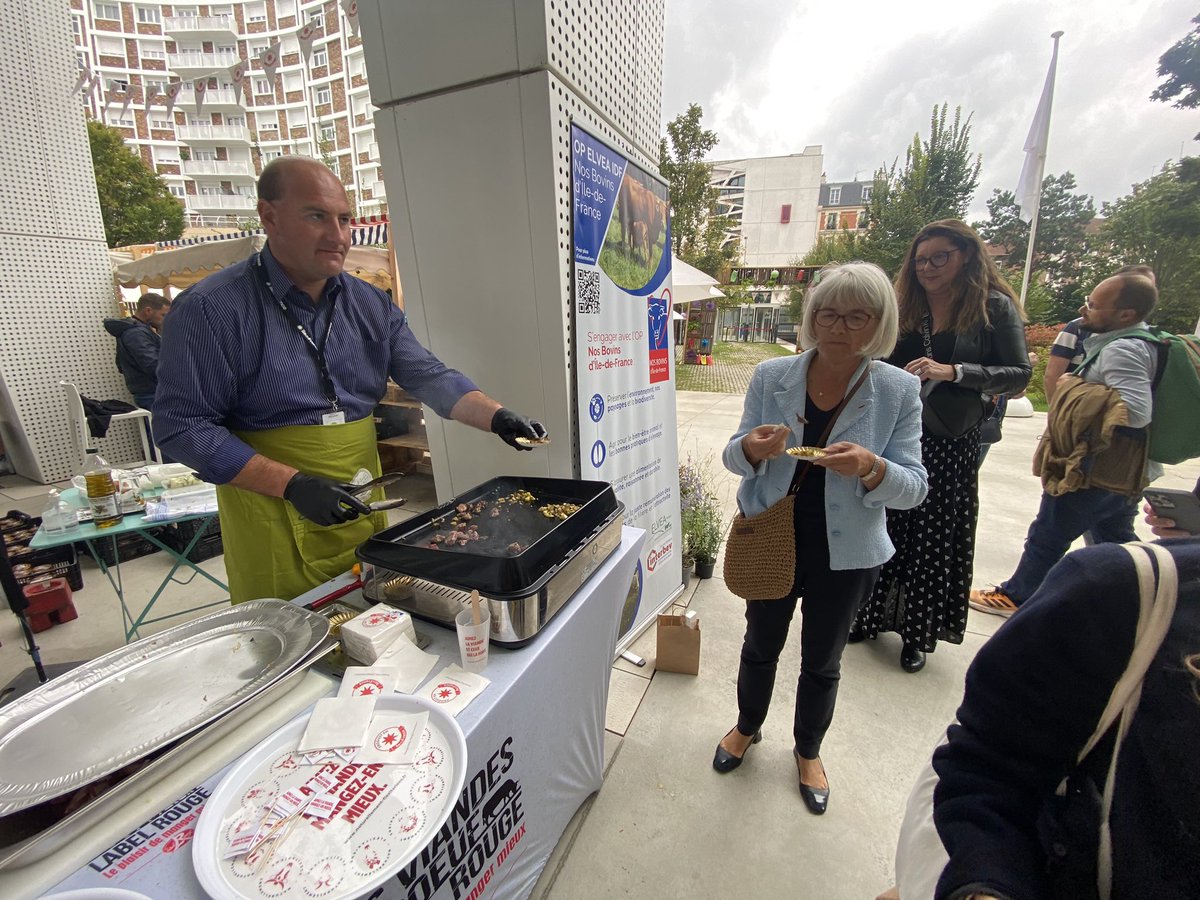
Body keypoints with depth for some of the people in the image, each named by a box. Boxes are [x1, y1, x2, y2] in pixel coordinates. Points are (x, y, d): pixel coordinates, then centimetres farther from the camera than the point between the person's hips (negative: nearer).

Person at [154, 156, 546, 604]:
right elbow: (182, 425, -12)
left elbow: (429, 376, 0)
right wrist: (292, 485, -22)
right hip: (274, 523, -4)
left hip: (363, 509, 5)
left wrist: (497, 417, -16)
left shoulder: (372, 306, 5)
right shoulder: (212, 309, -10)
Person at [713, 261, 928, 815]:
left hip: (845, 555, 0)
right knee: (761, 646, 21)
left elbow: (914, 487, -10)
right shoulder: (771, 376, -8)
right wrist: (751, 448, -27)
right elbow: (734, 457, -3)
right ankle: (747, 727, 52)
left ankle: (808, 750, 51)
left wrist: (871, 468, -32)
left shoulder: (899, 390, -10)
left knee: (822, 662, 21)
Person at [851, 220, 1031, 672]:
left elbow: (1019, 374, -7)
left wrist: (952, 371, -20)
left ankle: (918, 635, 23)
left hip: (950, 443, -3)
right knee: (883, 530, 7)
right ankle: (870, 616, 24)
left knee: (934, 540, 6)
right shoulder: (905, 307, 9)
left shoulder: (995, 307, -1)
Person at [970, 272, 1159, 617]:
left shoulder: (1122, 351, -23)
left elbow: (1136, 411, -33)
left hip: (1095, 469, -9)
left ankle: (1015, 596, 21)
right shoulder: (1146, 343, 9)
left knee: (1047, 537, 6)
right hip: (1129, 471, 9)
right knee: (1117, 539, 23)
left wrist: (1076, 387, -23)